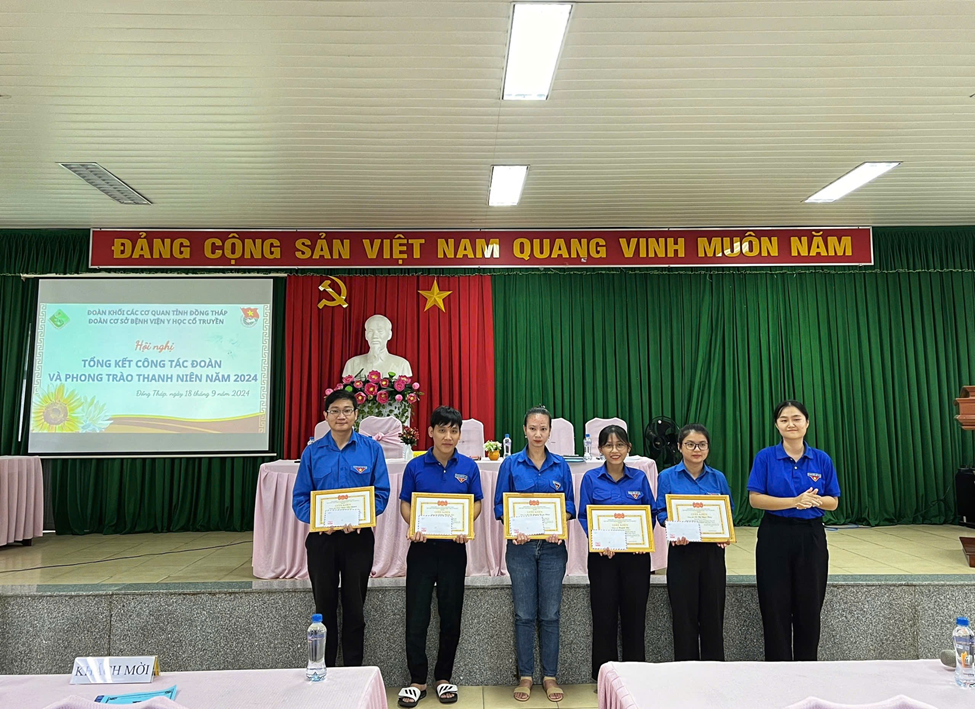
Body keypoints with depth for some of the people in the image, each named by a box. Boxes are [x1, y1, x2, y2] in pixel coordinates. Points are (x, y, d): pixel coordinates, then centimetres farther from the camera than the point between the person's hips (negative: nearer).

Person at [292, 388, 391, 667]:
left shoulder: (371, 449, -2)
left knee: (354, 607, 10)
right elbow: (300, 497, -1)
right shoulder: (312, 452, 1)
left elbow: (382, 492, -4)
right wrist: (318, 520, -19)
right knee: (324, 607, 12)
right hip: (322, 537, 1)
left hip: (358, 537, -1)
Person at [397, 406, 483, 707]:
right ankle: (417, 680, 17)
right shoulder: (415, 466, -1)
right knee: (416, 616, 2)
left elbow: (477, 502, 7)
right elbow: (405, 503, 4)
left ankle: (443, 677, 26)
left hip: (453, 548, 1)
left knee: (451, 616, 10)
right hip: (422, 547, 0)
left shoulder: (468, 467, 1)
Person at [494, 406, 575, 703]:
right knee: (524, 614, 6)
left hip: (552, 545, 1)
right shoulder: (511, 464, 0)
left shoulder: (560, 466, 4)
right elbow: (500, 505, 0)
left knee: (550, 614, 7)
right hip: (521, 545, -1)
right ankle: (525, 676, 19)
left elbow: (569, 505, 6)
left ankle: (550, 676, 20)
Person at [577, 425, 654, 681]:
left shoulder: (639, 478, 4)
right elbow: (584, 516, -1)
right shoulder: (591, 478, 0)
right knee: (604, 614, 5)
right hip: (603, 554, -1)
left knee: (634, 614, 8)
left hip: (636, 555, 1)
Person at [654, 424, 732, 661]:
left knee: (713, 613, 8)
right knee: (685, 614, 4)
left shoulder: (718, 478, 6)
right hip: (682, 550, -2)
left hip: (712, 551, 2)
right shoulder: (668, 477, -1)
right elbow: (662, 512, -3)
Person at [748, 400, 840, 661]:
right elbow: (755, 499, -9)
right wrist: (794, 501, -20)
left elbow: (833, 502, 6)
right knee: (776, 609, 4)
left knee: (809, 609, 10)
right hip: (775, 537, -2)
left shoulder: (822, 460, 3)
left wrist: (815, 500, -16)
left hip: (811, 537, 2)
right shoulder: (766, 457, -4)